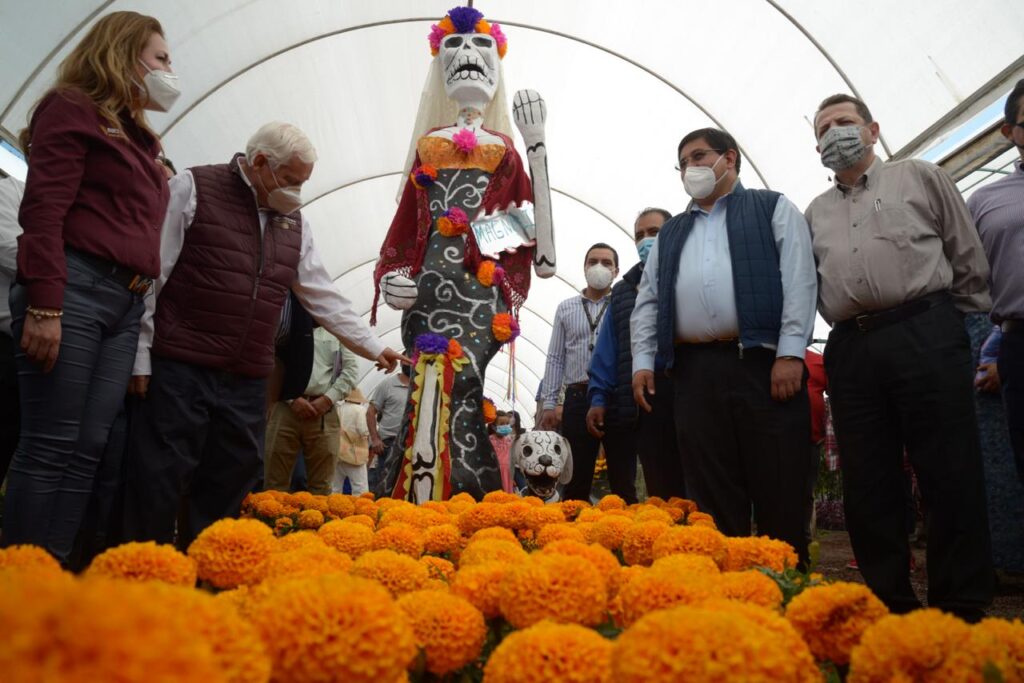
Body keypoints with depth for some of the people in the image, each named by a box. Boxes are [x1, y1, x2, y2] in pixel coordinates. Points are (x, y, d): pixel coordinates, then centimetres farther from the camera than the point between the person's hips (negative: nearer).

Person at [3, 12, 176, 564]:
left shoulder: (136, 137, 24)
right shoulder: (72, 109, 3)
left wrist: (140, 300, 8)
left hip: (125, 303, 7)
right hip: (74, 288, -7)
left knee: (87, 449, 3)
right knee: (51, 446, -6)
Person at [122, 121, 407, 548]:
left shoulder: (293, 222, 15)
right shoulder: (192, 189, -1)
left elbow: (324, 297, 18)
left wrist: (373, 347, 15)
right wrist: (140, 355, -9)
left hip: (247, 383, 5)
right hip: (179, 370, -5)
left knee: (227, 486, 10)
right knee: (160, 482, 0)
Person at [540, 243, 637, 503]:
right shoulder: (565, 308, 15)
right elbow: (555, 358, 12)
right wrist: (549, 403, 4)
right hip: (578, 399, 2)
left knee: (623, 482, 3)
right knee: (575, 482, 7)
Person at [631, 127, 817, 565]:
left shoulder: (773, 209, 13)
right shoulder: (670, 233, 25)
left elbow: (799, 281, 1)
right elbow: (647, 301, 19)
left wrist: (791, 353, -11)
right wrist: (643, 361, 5)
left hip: (763, 362, -3)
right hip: (695, 370, 3)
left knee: (779, 491, -1)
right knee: (713, 497, 4)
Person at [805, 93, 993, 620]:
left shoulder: (919, 177, 13)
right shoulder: (815, 212, 20)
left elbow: (969, 258, 10)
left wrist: (954, 324, 7)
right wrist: (848, 329, 9)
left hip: (925, 333, -3)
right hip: (851, 349, 3)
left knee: (951, 475, -4)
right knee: (867, 487, 3)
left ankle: (962, 610, 6)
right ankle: (891, 606, 14)